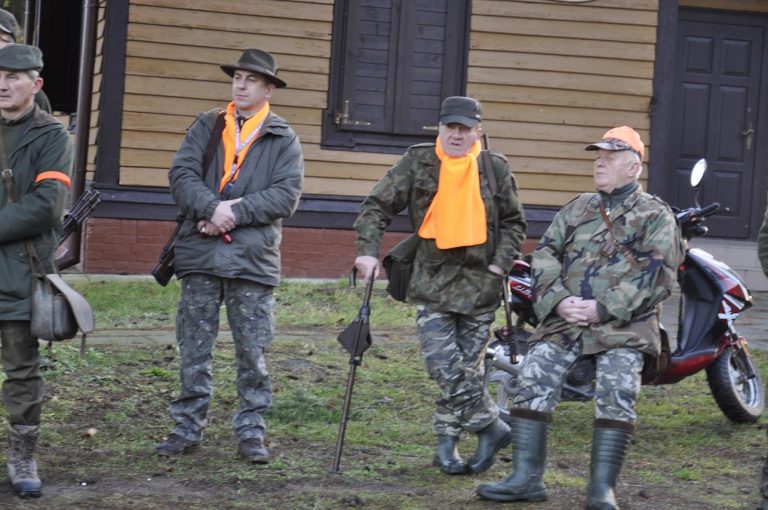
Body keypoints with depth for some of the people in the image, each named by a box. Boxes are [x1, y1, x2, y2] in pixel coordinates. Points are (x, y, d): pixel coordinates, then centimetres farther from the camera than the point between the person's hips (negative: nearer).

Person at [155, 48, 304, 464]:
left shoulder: (283, 139, 5)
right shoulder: (207, 127, 11)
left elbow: (286, 195, -5)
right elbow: (181, 173, 0)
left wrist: (235, 213, -14)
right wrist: (212, 207, -17)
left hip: (254, 258, -2)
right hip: (200, 255, 2)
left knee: (253, 351, 2)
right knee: (194, 348, 6)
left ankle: (251, 432, 11)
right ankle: (188, 428, 14)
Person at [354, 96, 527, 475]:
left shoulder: (495, 169, 3)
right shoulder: (418, 163, 0)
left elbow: (514, 224, 12)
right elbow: (377, 206, 1)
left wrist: (500, 263, -1)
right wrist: (368, 251, -12)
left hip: (480, 284, 1)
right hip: (432, 282, -1)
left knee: (466, 368, 4)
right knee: (445, 366, -12)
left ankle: (448, 442, 17)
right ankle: (491, 427, 3)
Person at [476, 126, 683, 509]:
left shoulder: (655, 216, 5)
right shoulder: (577, 209, 20)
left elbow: (657, 277, -7)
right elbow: (545, 255, 13)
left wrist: (602, 309, -14)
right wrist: (558, 301, -7)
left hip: (623, 324, -4)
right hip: (565, 319, 4)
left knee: (616, 392, -22)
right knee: (533, 379, -12)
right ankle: (527, 477, -9)